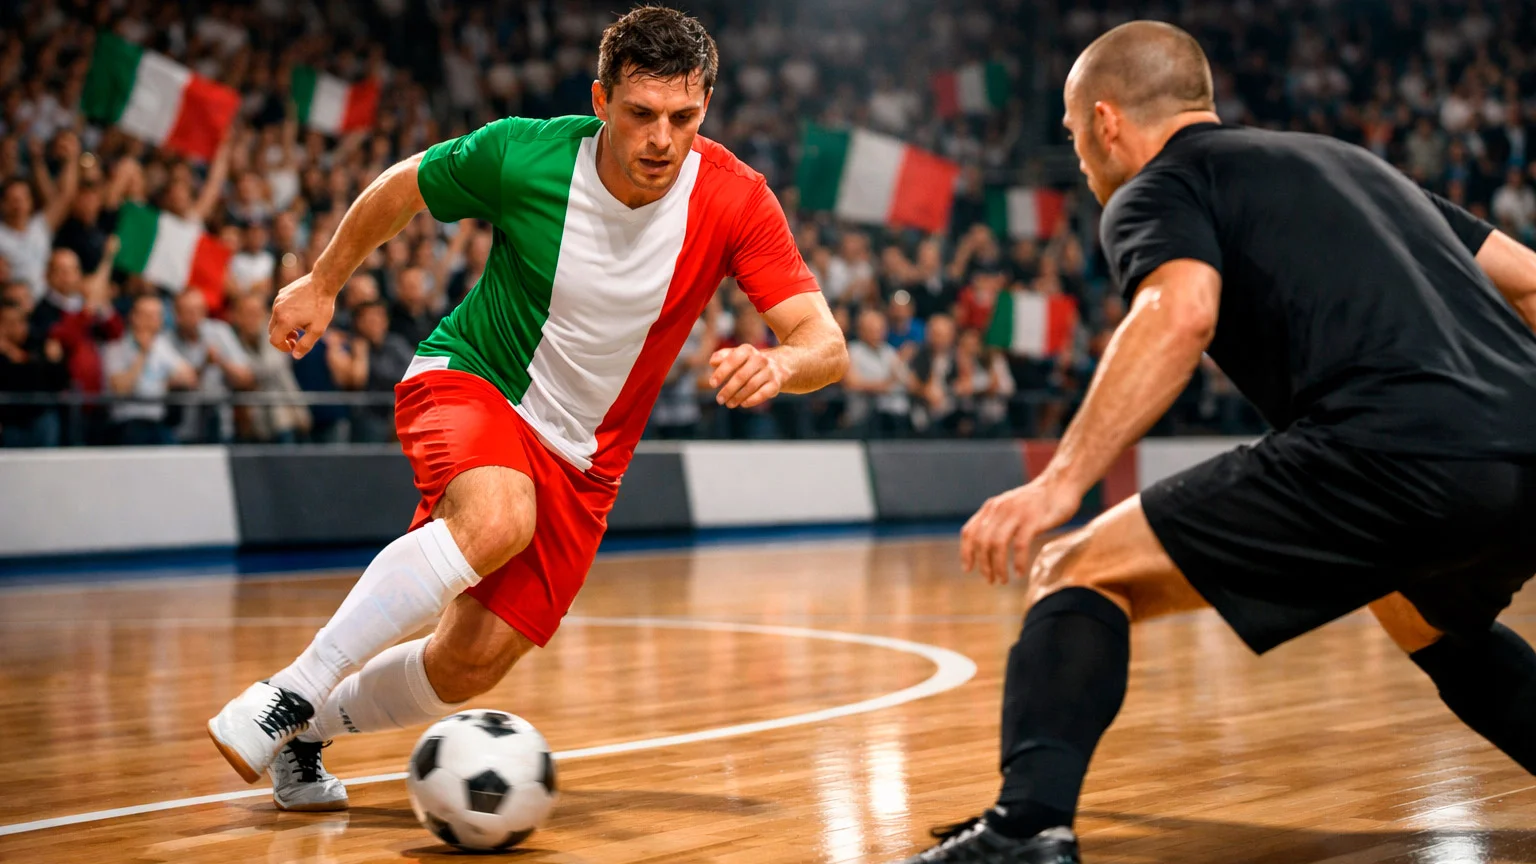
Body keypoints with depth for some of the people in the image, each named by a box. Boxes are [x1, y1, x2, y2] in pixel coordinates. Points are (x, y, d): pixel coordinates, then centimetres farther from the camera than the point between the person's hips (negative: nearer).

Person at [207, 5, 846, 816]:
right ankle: (289, 691, -25)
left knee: (472, 664, -4)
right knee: (497, 517, -37)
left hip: (582, 457, 3)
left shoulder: (733, 200, -16)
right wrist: (322, 283, 11)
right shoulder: (523, 155, -18)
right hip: (466, 380, -3)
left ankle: (308, 727, 24)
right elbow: (403, 187, 2)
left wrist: (778, 364, -43)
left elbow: (826, 344, -20)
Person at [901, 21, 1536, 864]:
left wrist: (1062, 480, -19)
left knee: (1077, 575, 3)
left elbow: (1180, 314, -13)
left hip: (1394, 454, -7)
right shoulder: (1347, 161, 31)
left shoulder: (1158, 188, 10)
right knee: (1440, 629, 39)